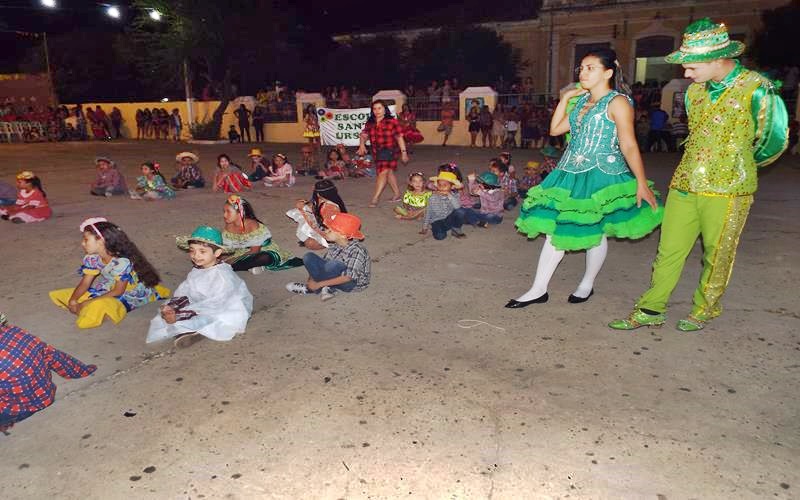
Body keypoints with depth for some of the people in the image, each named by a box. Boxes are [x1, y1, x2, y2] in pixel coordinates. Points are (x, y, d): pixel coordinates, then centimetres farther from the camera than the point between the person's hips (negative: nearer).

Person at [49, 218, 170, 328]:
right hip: (108, 289, 8)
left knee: (99, 306, -38)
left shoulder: (122, 262, -29)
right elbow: (85, 283, -2)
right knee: (56, 295, 3)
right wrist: (73, 300, -20)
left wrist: (88, 303, -23)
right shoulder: (92, 258, -8)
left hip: (128, 294, -8)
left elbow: (118, 292, -23)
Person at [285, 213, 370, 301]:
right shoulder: (335, 246, -3)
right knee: (309, 257, -7)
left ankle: (310, 288, -13)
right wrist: (311, 279, -12)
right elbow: (323, 263, 6)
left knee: (333, 264, -37)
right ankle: (327, 288, -15)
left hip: (352, 283, -7)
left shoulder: (356, 250, -26)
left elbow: (348, 277, -29)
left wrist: (318, 284, -27)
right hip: (336, 277, 7)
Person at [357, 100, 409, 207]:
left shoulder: (391, 121, -8)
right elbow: (363, 135, 5)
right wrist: (362, 144, -17)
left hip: (389, 151, -6)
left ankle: (375, 198, -16)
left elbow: (399, 137, -8)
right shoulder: (370, 123, 7)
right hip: (376, 152, 6)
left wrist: (404, 152, -9)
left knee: (383, 172, -15)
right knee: (389, 172, 17)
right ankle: (397, 194, 31)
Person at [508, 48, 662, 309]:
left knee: (595, 232, 6)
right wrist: (565, 97, 7)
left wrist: (641, 183, -16)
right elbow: (555, 129, 12)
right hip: (571, 173, 7)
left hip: (601, 176, -7)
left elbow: (629, 146, -13)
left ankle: (587, 285, 27)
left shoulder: (617, 102, -9)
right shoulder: (582, 101, 13)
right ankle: (539, 289, 11)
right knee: (555, 229, 5)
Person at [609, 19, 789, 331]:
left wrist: (735, 165, 12)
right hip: (684, 185, 5)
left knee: (716, 256, 8)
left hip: (727, 190, -5)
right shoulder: (695, 90, 8)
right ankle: (651, 310, 14)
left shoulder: (756, 89, -9)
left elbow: (772, 141, 0)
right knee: (668, 250, 6)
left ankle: (704, 310, 27)